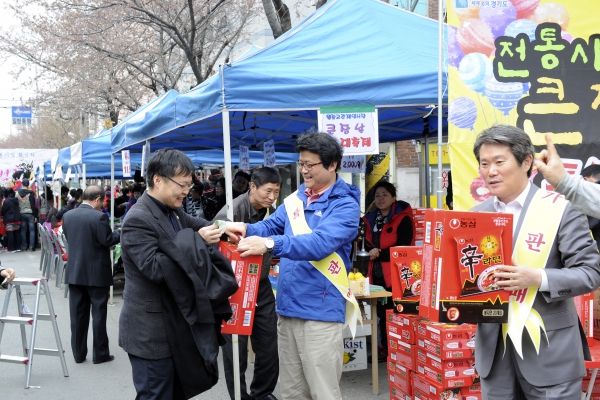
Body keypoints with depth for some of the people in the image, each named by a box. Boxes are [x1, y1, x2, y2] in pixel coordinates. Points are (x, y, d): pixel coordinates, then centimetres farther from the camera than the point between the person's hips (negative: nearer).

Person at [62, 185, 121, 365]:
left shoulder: (68, 216, 3)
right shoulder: (99, 217, -17)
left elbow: (68, 238, 14)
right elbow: (107, 240, -14)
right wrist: (122, 232, 3)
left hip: (74, 272, 6)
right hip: (96, 273, -5)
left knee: (78, 314, 11)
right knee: (98, 314, 3)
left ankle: (78, 353, 18)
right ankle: (100, 354, 10)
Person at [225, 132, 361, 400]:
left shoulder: (345, 204, -12)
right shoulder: (296, 198, 11)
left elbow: (320, 243, -26)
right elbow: (271, 226, 12)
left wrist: (270, 244, -37)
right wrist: (246, 229, -11)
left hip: (320, 310, -7)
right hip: (288, 306, 7)